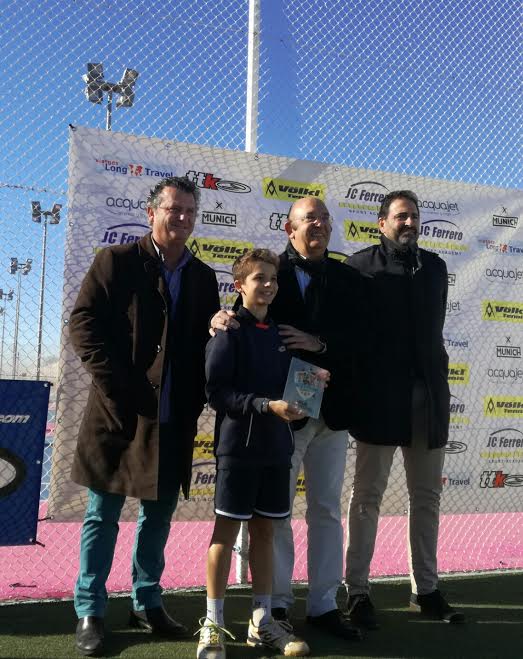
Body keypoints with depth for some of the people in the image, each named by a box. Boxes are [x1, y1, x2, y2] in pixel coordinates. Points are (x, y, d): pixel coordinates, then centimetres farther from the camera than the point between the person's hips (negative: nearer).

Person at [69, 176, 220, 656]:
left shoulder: (203, 277, 11)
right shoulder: (116, 261, -1)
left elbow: (206, 342, 13)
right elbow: (83, 323, -7)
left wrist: (197, 399, 0)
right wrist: (114, 383, -13)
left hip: (175, 419, 4)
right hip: (121, 411, -4)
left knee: (159, 515, 13)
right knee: (103, 515, 6)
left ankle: (147, 604, 29)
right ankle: (90, 612, 19)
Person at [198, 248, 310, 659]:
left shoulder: (280, 333, 12)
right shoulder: (229, 332, -7)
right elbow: (216, 391, -15)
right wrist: (267, 406, -21)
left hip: (276, 447, 6)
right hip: (238, 445, -6)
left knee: (264, 532, 12)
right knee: (226, 531, 2)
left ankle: (262, 621, 23)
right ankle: (213, 624, 13)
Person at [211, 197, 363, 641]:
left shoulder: (348, 278, 7)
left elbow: (357, 337, -3)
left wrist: (319, 343, -19)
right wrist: (224, 318, -31)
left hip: (331, 407, 4)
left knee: (327, 509, 12)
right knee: (275, 509, 7)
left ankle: (324, 604, 25)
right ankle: (276, 603, 21)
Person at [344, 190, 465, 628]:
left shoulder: (434, 266, 12)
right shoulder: (361, 265, -3)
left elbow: (434, 329, 14)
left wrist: (437, 380, 7)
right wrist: (354, 390, -10)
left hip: (428, 395, 5)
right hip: (380, 395, -5)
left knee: (427, 497, 11)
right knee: (368, 495, 3)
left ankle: (426, 590, 22)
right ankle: (358, 591, 13)